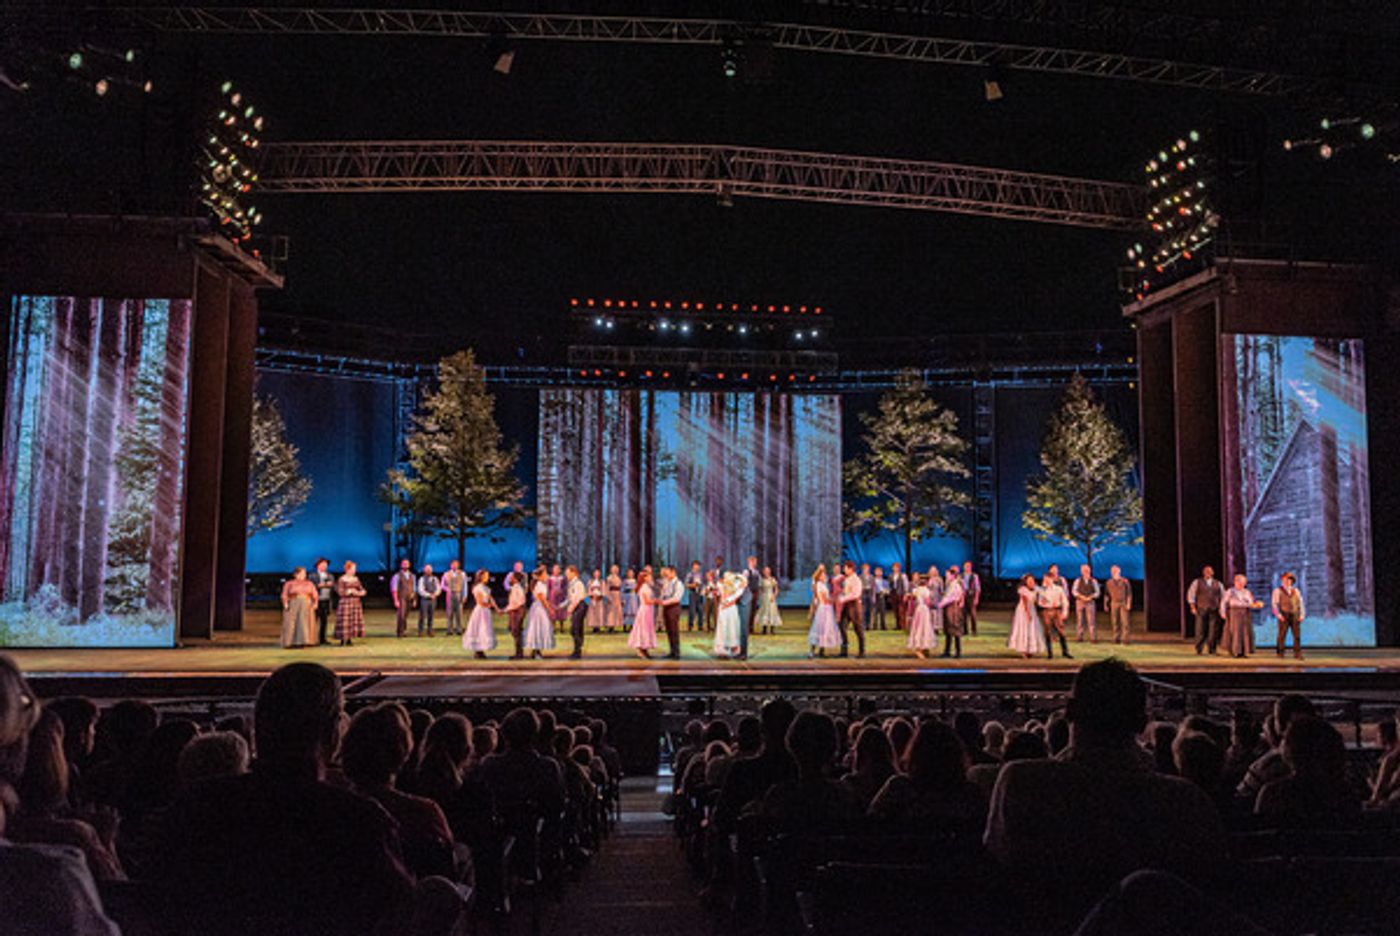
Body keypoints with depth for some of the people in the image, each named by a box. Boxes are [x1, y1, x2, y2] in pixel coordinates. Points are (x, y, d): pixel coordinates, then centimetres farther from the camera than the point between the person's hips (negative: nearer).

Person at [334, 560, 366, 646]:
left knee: (354, 620, 3)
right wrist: (350, 591, -20)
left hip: (356, 603, 6)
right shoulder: (341, 579, -4)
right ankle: (343, 640, -2)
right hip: (346, 602, -6)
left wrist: (361, 592, -9)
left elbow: (361, 589, 12)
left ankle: (349, 639, 9)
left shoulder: (356, 579, 13)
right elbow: (340, 592, -10)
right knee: (345, 621, -8)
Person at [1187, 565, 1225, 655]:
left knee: (1214, 630, -2)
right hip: (1201, 610, -2)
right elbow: (1191, 594, 6)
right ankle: (1198, 650, -1)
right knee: (1200, 630, -5)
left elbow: (1223, 596, 17)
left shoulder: (1218, 584, 15)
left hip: (1214, 610, 2)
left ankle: (1212, 650, 7)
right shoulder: (1197, 582, 9)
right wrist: (1193, 607, -3)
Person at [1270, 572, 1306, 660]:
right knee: (1282, 635, -5)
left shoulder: (1296, 591, 15)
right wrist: (1278, 615, -14)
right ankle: (1280, 653, 1)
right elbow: (1274, 604, -2)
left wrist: (1302, 615, 1)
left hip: (1295, 616, 3)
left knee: (1297, 635, -3)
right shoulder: (1278, 591, 4)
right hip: (1284, 616, -3)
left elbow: (1301, 603, 12)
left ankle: (1297, 654, 0)